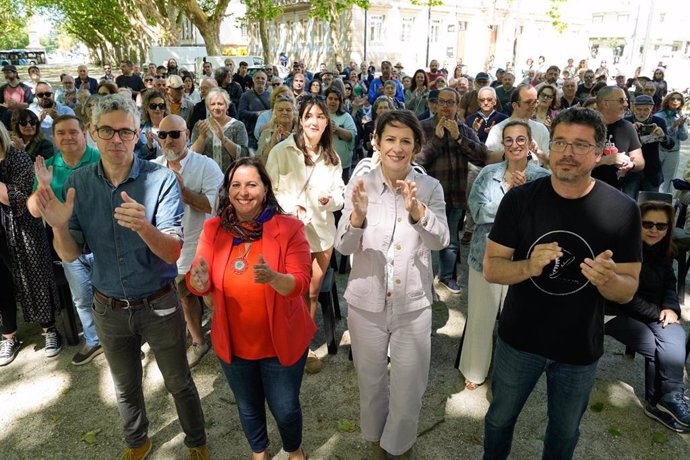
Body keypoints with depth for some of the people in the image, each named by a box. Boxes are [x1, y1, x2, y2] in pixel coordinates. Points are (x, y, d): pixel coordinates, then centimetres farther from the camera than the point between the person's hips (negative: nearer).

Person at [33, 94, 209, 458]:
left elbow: (173, 252, -23)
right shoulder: (77, 183, -7)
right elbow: (69, 255, -5)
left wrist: (144, 227, -43)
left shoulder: (161, 179, -19)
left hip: (159, 305, -3)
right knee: (126, 387, 25)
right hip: (109, 308, 4)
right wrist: (59, 226, -27)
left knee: (179, 383, 15)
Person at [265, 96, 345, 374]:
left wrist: (330, 199, -16)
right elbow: (270, 190, -8)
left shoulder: (332, 158, 6)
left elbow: (339, 195, 7)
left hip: (322, 231, 4)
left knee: (312, 293, 15)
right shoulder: (281, 151, -8)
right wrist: (292, 207, -23)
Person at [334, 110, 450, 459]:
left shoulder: (430, 187, -5)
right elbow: (344, 247, -12)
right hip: (366, 302, 0)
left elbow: (440, 241, -16)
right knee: (371, 381, 20)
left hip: (413, 304, 0)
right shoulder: (360, 185, -7)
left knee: (409, 387, 14)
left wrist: (416, 210, -35)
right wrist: (357, 214, -32)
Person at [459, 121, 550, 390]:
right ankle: (475, 370, 35)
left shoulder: (543, 178, -4)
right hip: (486, 255, 1)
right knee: (480, 317, 12)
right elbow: (477, 211, -12)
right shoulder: (488, 173, -1)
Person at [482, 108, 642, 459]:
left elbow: (628, 290, -8)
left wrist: (606, 279, -31)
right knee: (500, 418, 22)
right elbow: (490, 269, -11)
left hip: (580, 348, 0)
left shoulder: (622, 210, -13)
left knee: (565, 431, 23)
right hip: (519, 339, 0)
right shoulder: (519, 199, -13)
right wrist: (529, 266, -31)